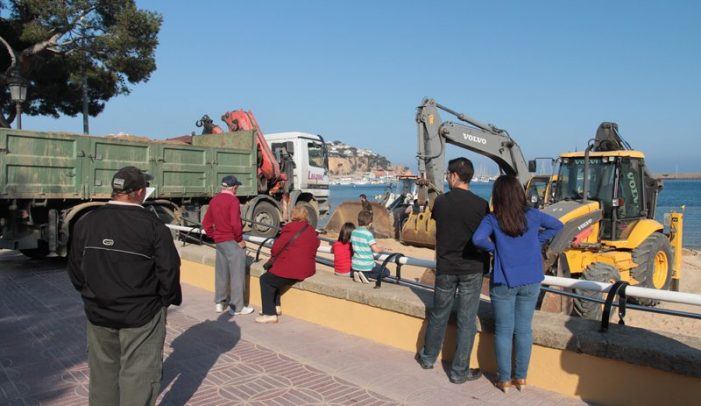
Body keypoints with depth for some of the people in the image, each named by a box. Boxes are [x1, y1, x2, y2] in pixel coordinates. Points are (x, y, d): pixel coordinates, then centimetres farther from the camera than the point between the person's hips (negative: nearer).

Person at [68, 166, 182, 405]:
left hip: (98, 313, 5)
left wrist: (91, 295, 18)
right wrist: (170, 298, 2)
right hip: (141, 313, -5)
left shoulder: (87, 222, -3)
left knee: (103, 372, 22)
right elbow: (168, 268, -16)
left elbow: (75, 267, 4)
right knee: (138, 375, 6)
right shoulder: (152, 225, -17)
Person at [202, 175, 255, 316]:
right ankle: (236, 307, 2)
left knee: (221, 272, 17)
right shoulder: (233, 200, -13)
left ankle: (220, 303, 26)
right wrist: (240, 240, -11)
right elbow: (235, 223, -23)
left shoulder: (214, 200, 10)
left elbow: (206, 223, 13)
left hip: (219, 241, 8)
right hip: (232, 241, -8)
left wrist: (214, 236, 16)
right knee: (237, 274, -1)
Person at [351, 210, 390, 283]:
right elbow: (376, 249, -16)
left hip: (355, 265, 6)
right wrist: (382, 248, 4)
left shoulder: (353, 232, 1)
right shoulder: (368, 234, -18)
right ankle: (365, 274, -6)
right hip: (367, 265, -6)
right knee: (386, 272, 9)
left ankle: (356, 273, 4)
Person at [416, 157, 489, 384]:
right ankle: (459, 371, 15)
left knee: (438, 315, 18)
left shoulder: (441, 202, -5)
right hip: (472, 269, -2)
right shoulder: (481, 205, -10)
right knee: (466, 321, 7)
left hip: (445, 268, 2)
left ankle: (428, 357, 34)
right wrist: (485, 265, 12)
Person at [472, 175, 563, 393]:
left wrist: (493, 248, -9)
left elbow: (478, 239, -27)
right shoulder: (533, 215, -2)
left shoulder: (492, 220, -12)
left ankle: (505, 380, 17)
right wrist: (537, 241, 8)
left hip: (504, 283, -3)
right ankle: (521, 378, 22)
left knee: (504, 331, 8)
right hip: (530, 282, 3)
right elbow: (557, 225, 12)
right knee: (524, 330, 12)